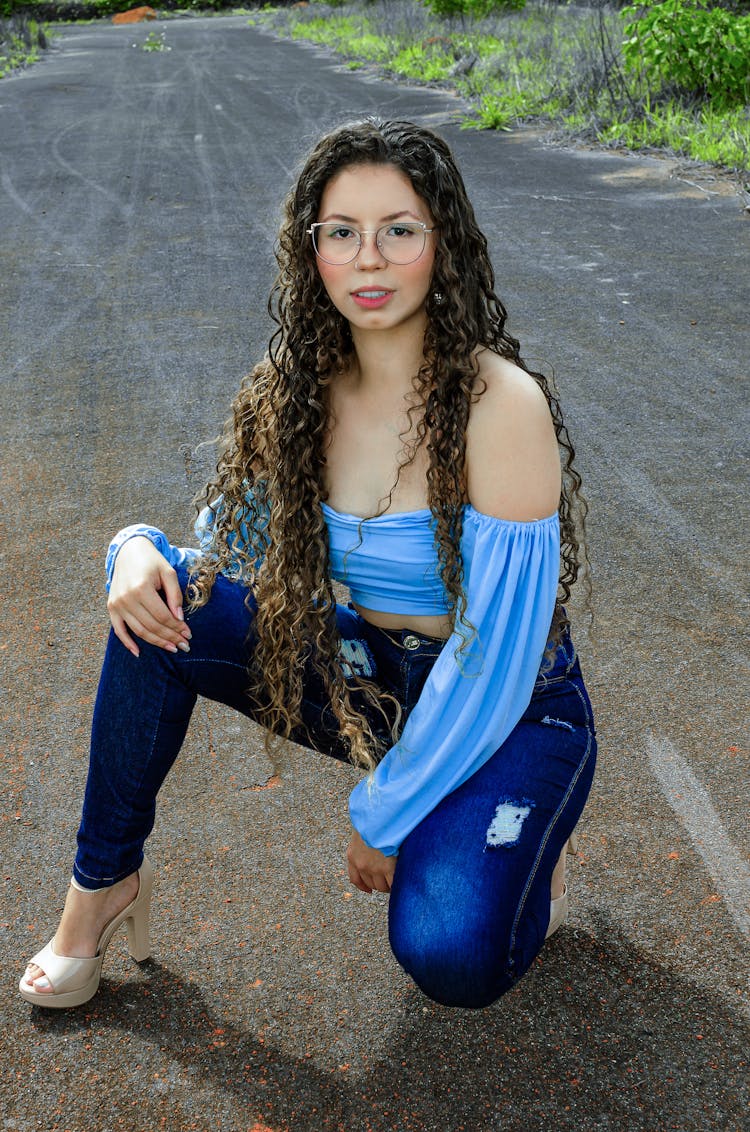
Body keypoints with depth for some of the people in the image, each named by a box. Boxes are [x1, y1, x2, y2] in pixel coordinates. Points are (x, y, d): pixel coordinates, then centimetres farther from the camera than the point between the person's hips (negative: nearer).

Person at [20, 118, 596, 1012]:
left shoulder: (500, 403, -25)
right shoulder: (302, 392, -6)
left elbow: (499, 651, -24)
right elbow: (224, 554, 3)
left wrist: (384, 816, -16)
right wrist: (137, 552, -21)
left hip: (509, 714, -5)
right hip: (366, 677, 5)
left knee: (449, 954, -29)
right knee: (161, 601, -14)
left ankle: (518, 853, 8)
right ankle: (105, 878, 3)